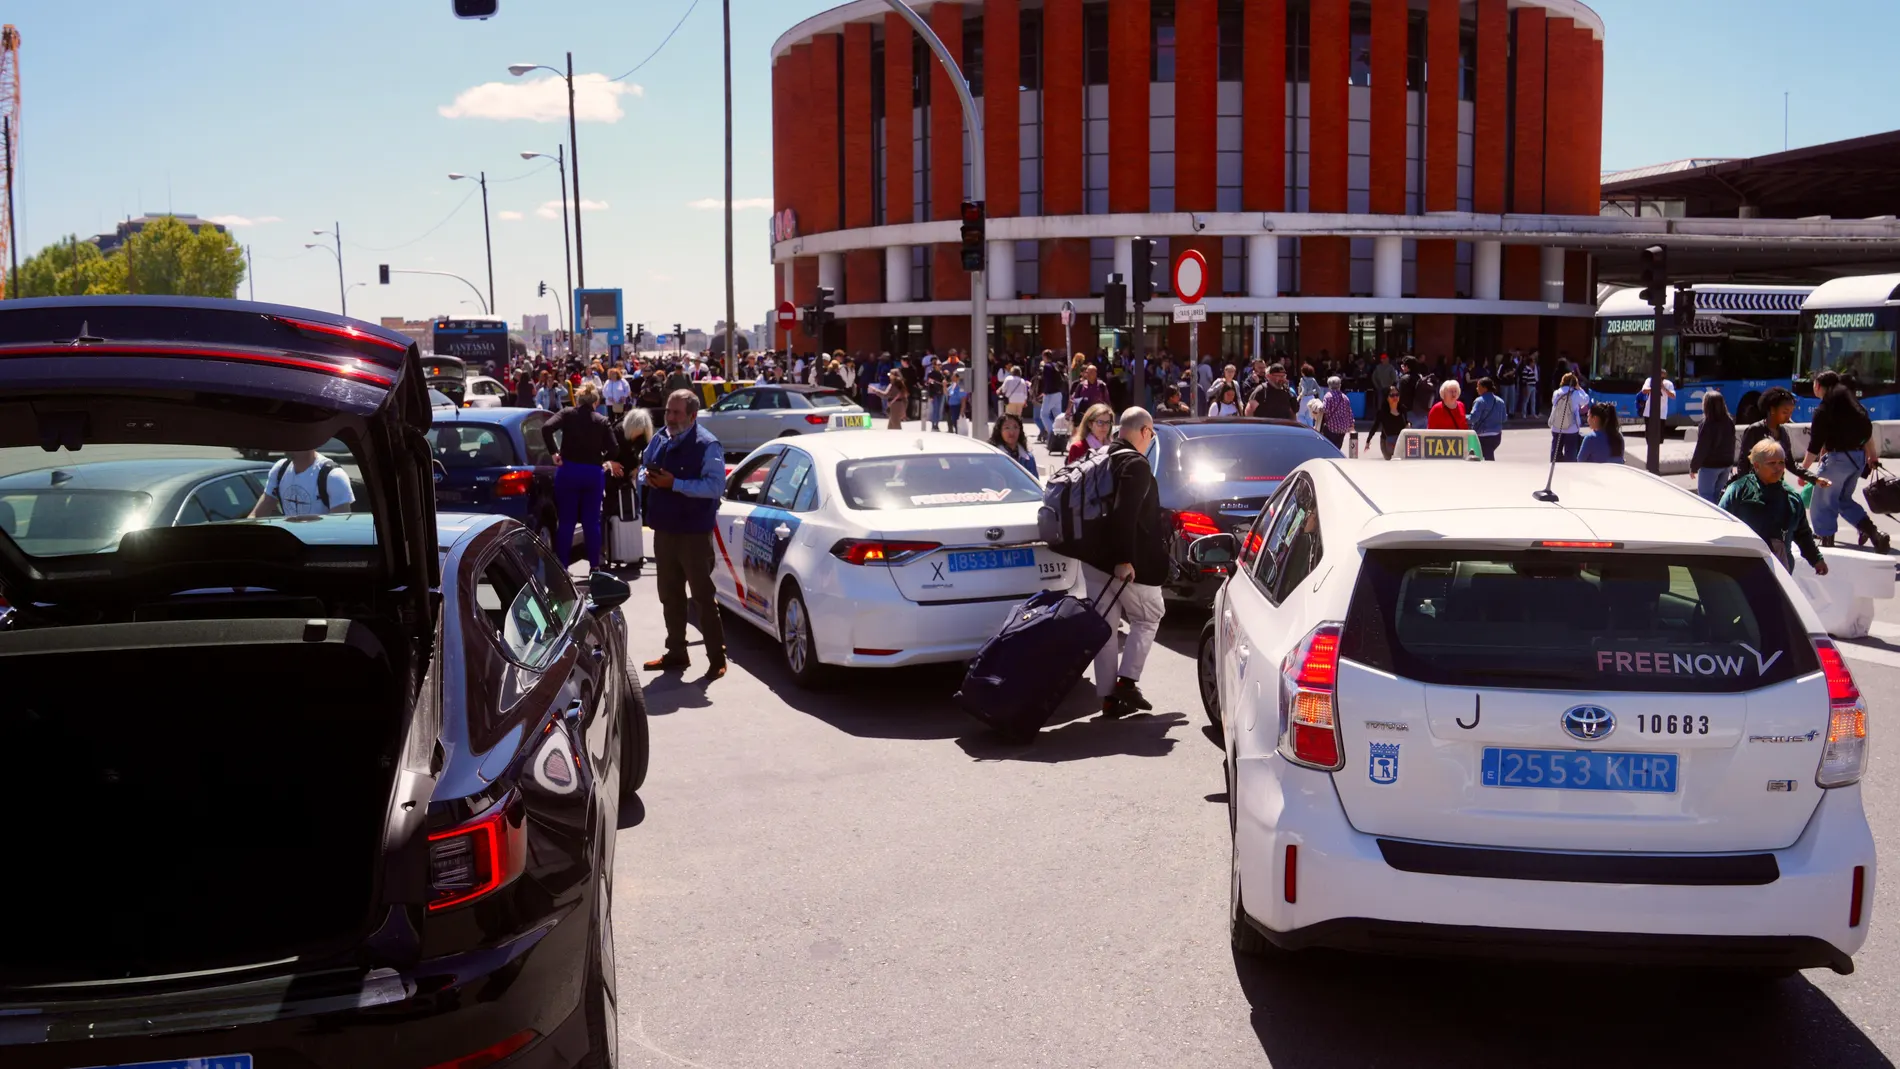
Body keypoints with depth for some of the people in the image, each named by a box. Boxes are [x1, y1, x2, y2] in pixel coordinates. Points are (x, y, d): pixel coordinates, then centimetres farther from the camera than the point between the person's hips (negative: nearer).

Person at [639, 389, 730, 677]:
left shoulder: (707, 445, -13)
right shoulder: (659, 440, 10)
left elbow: (715, 485, -21)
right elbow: (643, 469, 21)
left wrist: (675, 484, -25)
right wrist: (647, 477, -4)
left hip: (694, 532, -7)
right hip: (664, 529, 7)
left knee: (703, 596, -3)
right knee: (670, 595, 15)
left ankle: (717, 658, 4)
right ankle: (676, 652, 26)